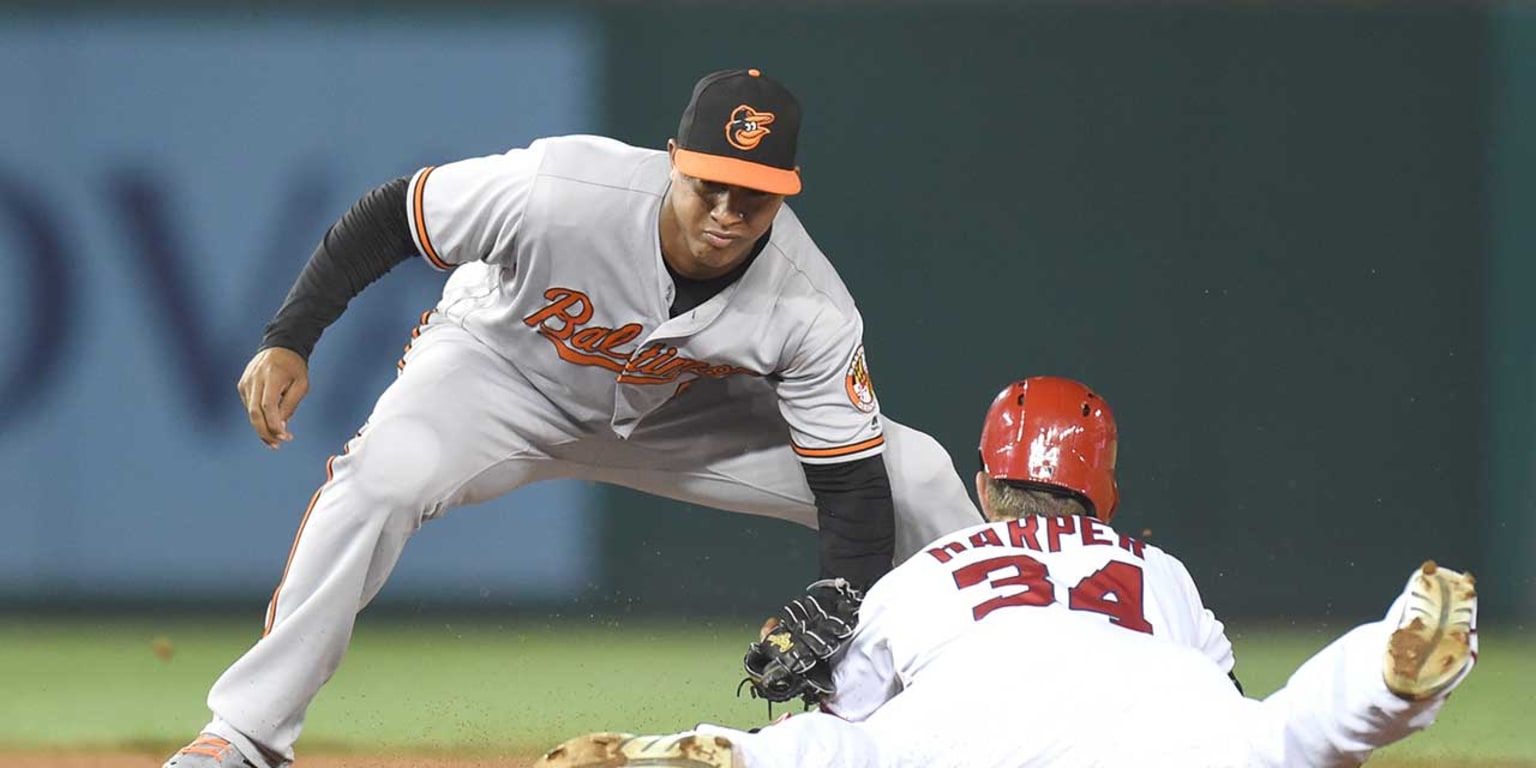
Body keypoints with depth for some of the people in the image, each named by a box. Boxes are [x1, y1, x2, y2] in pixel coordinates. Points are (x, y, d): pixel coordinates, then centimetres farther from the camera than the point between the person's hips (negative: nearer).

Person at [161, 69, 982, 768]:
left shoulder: (811, 313, -29)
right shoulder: (560, 192, -37)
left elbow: (852, 486, -23)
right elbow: (388, 217, -22)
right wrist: (288, 344, -24)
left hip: (678, 407, 3)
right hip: (500, 364, -3)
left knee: (914, 478, -9)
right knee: (381, 476, -34)